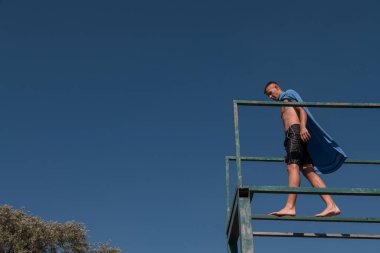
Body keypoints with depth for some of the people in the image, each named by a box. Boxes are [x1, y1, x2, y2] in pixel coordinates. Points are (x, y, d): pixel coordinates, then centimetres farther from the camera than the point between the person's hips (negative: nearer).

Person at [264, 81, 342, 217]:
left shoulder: (288, 94, 12)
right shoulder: (284, 107, 35)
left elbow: (302, 109, -5)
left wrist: (302, 127, -23)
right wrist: (289, 153, 22)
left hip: (296, 131, -9)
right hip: (291, 135, 9)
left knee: (293, 166, -22)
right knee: (308, 171, -4)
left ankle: (290, 207, -36)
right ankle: (331, 206, -14)